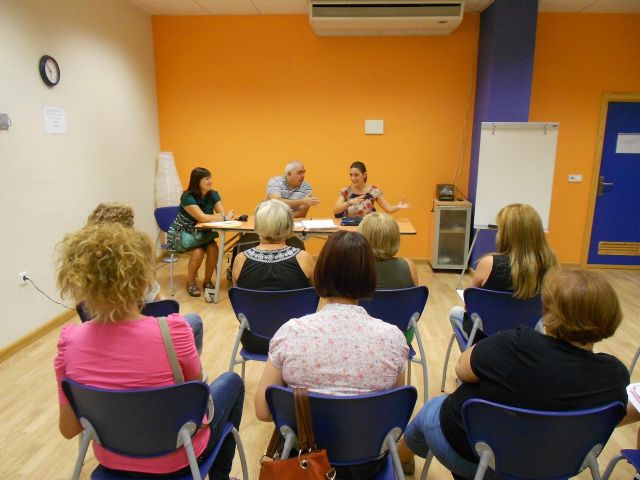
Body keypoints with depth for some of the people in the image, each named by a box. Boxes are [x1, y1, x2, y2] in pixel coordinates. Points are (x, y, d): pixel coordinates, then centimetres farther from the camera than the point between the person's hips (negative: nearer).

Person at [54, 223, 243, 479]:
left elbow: (69, 429, -8)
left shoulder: (70, 340, -19)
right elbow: (196, 383, -9)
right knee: (231, 381, 23)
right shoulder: (171, 330, -31)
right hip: (174, 458, -4)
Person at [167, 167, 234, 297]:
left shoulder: (213, 195, -4)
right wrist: (224, 217, -30)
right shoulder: (188, 197, -23)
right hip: (181, 233, -5)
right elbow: (202, 218, -33)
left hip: (200, 233, 5)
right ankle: (190, 283, -8)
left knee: (213, 249, -23)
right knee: (198, 252, -31)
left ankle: (207, 281, -4)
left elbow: (222, 214, -12)